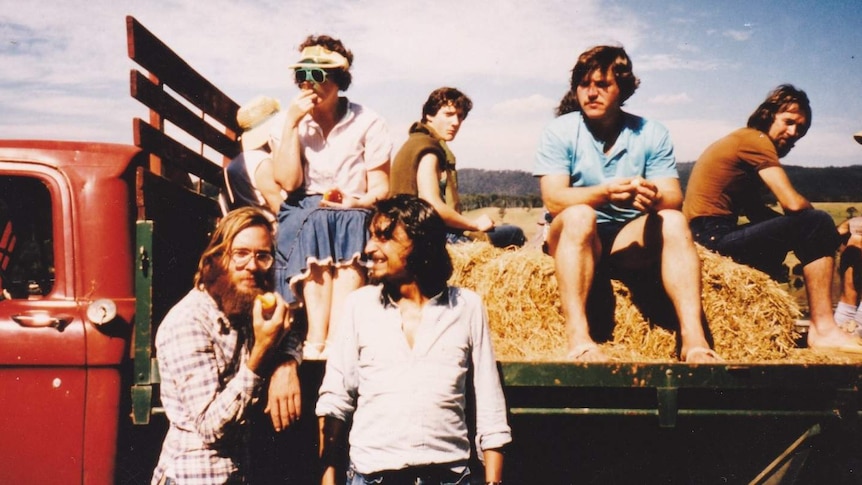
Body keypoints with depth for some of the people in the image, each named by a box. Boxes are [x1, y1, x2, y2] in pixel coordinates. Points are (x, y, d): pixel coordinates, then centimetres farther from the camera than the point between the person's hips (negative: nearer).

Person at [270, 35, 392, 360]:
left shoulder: (368, 123, 2)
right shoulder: (290, 122, 5)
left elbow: (381, 187, -1)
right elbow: (288, 182, -8)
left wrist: (357, 202, -23)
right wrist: (292, 124, -12)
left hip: (355, 218, 0)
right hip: (302, 217, 1)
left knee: (350, 223, -35)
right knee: (313, 224, -34)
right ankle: (318, 337, -43)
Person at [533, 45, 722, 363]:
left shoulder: (652, 135, 1)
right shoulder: (559, 132, -6)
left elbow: (674, 198, -9)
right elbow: (553, 200, -19)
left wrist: (655, 198, -35)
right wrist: (605, 193, -36)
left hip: (630, 240, 3)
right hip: (573, 238, -2)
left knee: (673, 221, -25)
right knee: (579, 216, -34)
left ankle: (694, 338, -37)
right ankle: (578, 337, -46)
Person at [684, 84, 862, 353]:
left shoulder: (744, 141, 21)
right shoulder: (756, 139, -9)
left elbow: (758, 212, 15)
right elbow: (793, 204, -17)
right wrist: (817, 218, 4)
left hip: (702, 237, 11)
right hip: (715, 238, -10)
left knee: (777, 229, 34)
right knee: (818, 225, -13)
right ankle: (823, 329, -14)